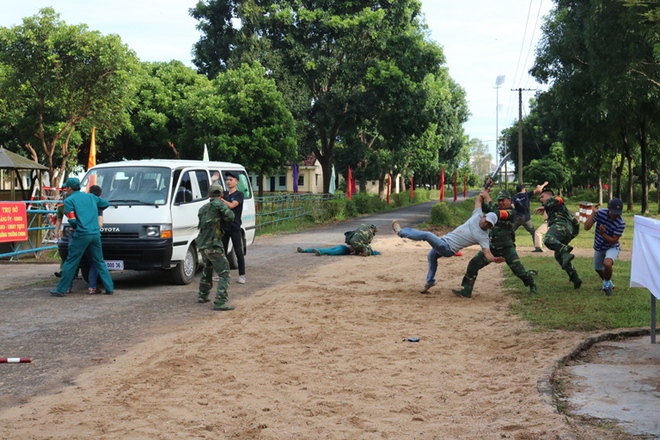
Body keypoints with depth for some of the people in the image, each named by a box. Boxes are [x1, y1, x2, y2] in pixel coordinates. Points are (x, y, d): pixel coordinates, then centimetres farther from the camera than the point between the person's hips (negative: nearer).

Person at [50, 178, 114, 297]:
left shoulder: (69, 200, -1)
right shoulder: (90, 196, 15)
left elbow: (72, 221, -7)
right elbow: (106, 203, 28)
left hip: (81, 235, -5)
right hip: (95, 233, 5)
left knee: (71, 262, 2)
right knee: (99, 262, 13)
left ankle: (61, 289, 7)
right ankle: (110, 288, 9)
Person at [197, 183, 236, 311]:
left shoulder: (203, 209, 18)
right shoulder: (218, 204, -5)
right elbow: (230, 216, -15)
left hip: (202, 245, 8)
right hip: (213, 245, -8)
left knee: (207, 269, 30)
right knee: (224, 273, -8)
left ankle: (202, 296, 37)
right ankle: (220, 302, -18)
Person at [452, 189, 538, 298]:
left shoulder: (511, 212, -11)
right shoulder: (496, 207, 10)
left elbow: (496, 214, -25)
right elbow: (482, 207, 5)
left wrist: (487, 197, -23)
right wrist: (482, 196, -10)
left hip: (506, 247, -6)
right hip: (492, 247, 6)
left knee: (518, 269, -7)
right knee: (474, 263, -5)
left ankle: (532, 285, 22)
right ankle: (466, 290, -2)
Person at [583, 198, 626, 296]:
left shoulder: (621, 223, -26)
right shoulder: (600, 213, -19)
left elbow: (614, 240, -22)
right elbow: (586, 227, -23)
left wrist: (603, 234, -37)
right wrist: (593, 214, -31)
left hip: (612, 247, -4)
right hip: (598, 247, 4)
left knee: (607, 263, -32)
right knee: (598, 269, 20)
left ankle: (606, 285, -4)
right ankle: (609, 284, 51)